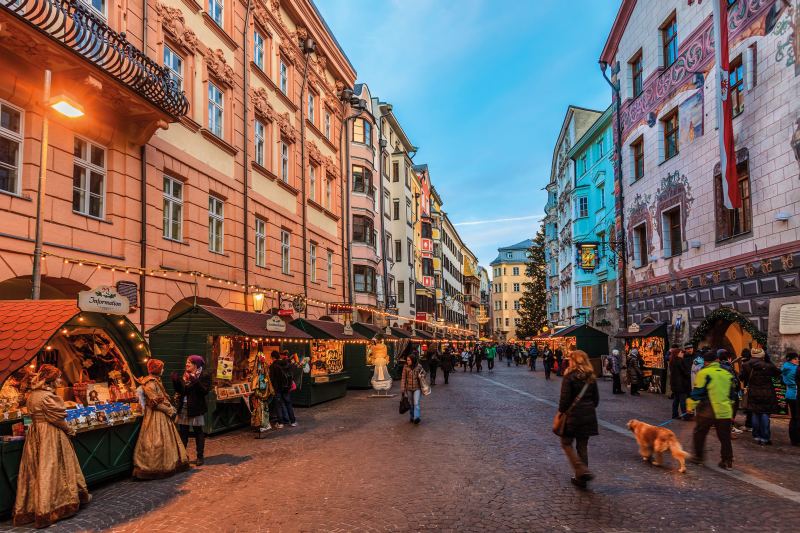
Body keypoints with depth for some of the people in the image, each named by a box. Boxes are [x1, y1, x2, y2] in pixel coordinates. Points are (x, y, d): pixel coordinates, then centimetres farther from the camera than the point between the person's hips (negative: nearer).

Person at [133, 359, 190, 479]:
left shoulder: (156, 381, 14)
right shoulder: (150, 383, -16)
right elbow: (156, 402, -19)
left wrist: (171, 409, 6)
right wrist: (169, 410, -11)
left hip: (162, 415, 10)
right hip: (155, 416, -10)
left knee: (166, 440, 13)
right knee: (156, 442, -5)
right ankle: (152, 469, 3)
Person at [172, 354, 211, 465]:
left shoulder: (204, 376, -7)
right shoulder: (184, 375, 11)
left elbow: (205, 391, -18)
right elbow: (179, 390, 7)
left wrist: (195, 381, -26)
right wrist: (175, 381, -7)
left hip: (196, 409, -5)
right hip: (183, 408, 6)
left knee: (198, 432, 4)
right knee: (182, 432, 10)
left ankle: (200, 456, 12)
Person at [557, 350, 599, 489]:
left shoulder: (569, 377, -13)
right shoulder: (591, 377, 5)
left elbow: (564, 398, -15)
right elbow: (596, 398, 10)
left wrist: (561, 412, -1)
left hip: (572, 415, -6)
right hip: (589, 416, 6)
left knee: (566, 443, 9)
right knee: (583, 446, 14)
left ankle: (582, 471, -8)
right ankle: (581, 478, 19)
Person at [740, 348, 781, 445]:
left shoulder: (746, 366, -6)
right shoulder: (768, 366, -15)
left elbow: (741, 378, 2)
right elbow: (778, 373, 4)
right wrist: (769, 361, 2)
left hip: (753, 394, 3)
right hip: (766, 394, -3)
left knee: (755, 414, 13)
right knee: (765, 414, 3)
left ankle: (757, 437, 19)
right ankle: (765, 438, 5)